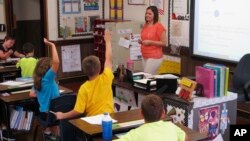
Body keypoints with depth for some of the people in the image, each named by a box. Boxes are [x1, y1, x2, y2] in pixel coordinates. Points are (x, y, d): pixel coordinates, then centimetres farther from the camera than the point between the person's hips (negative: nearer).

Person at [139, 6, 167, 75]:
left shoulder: (159, 26, -11)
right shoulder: (145, 25, 10)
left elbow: (164, 43, -11)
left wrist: (150, 42, -18)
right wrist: (141, 41, 4)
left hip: (154, 57, -7)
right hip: (144, 56, 7)